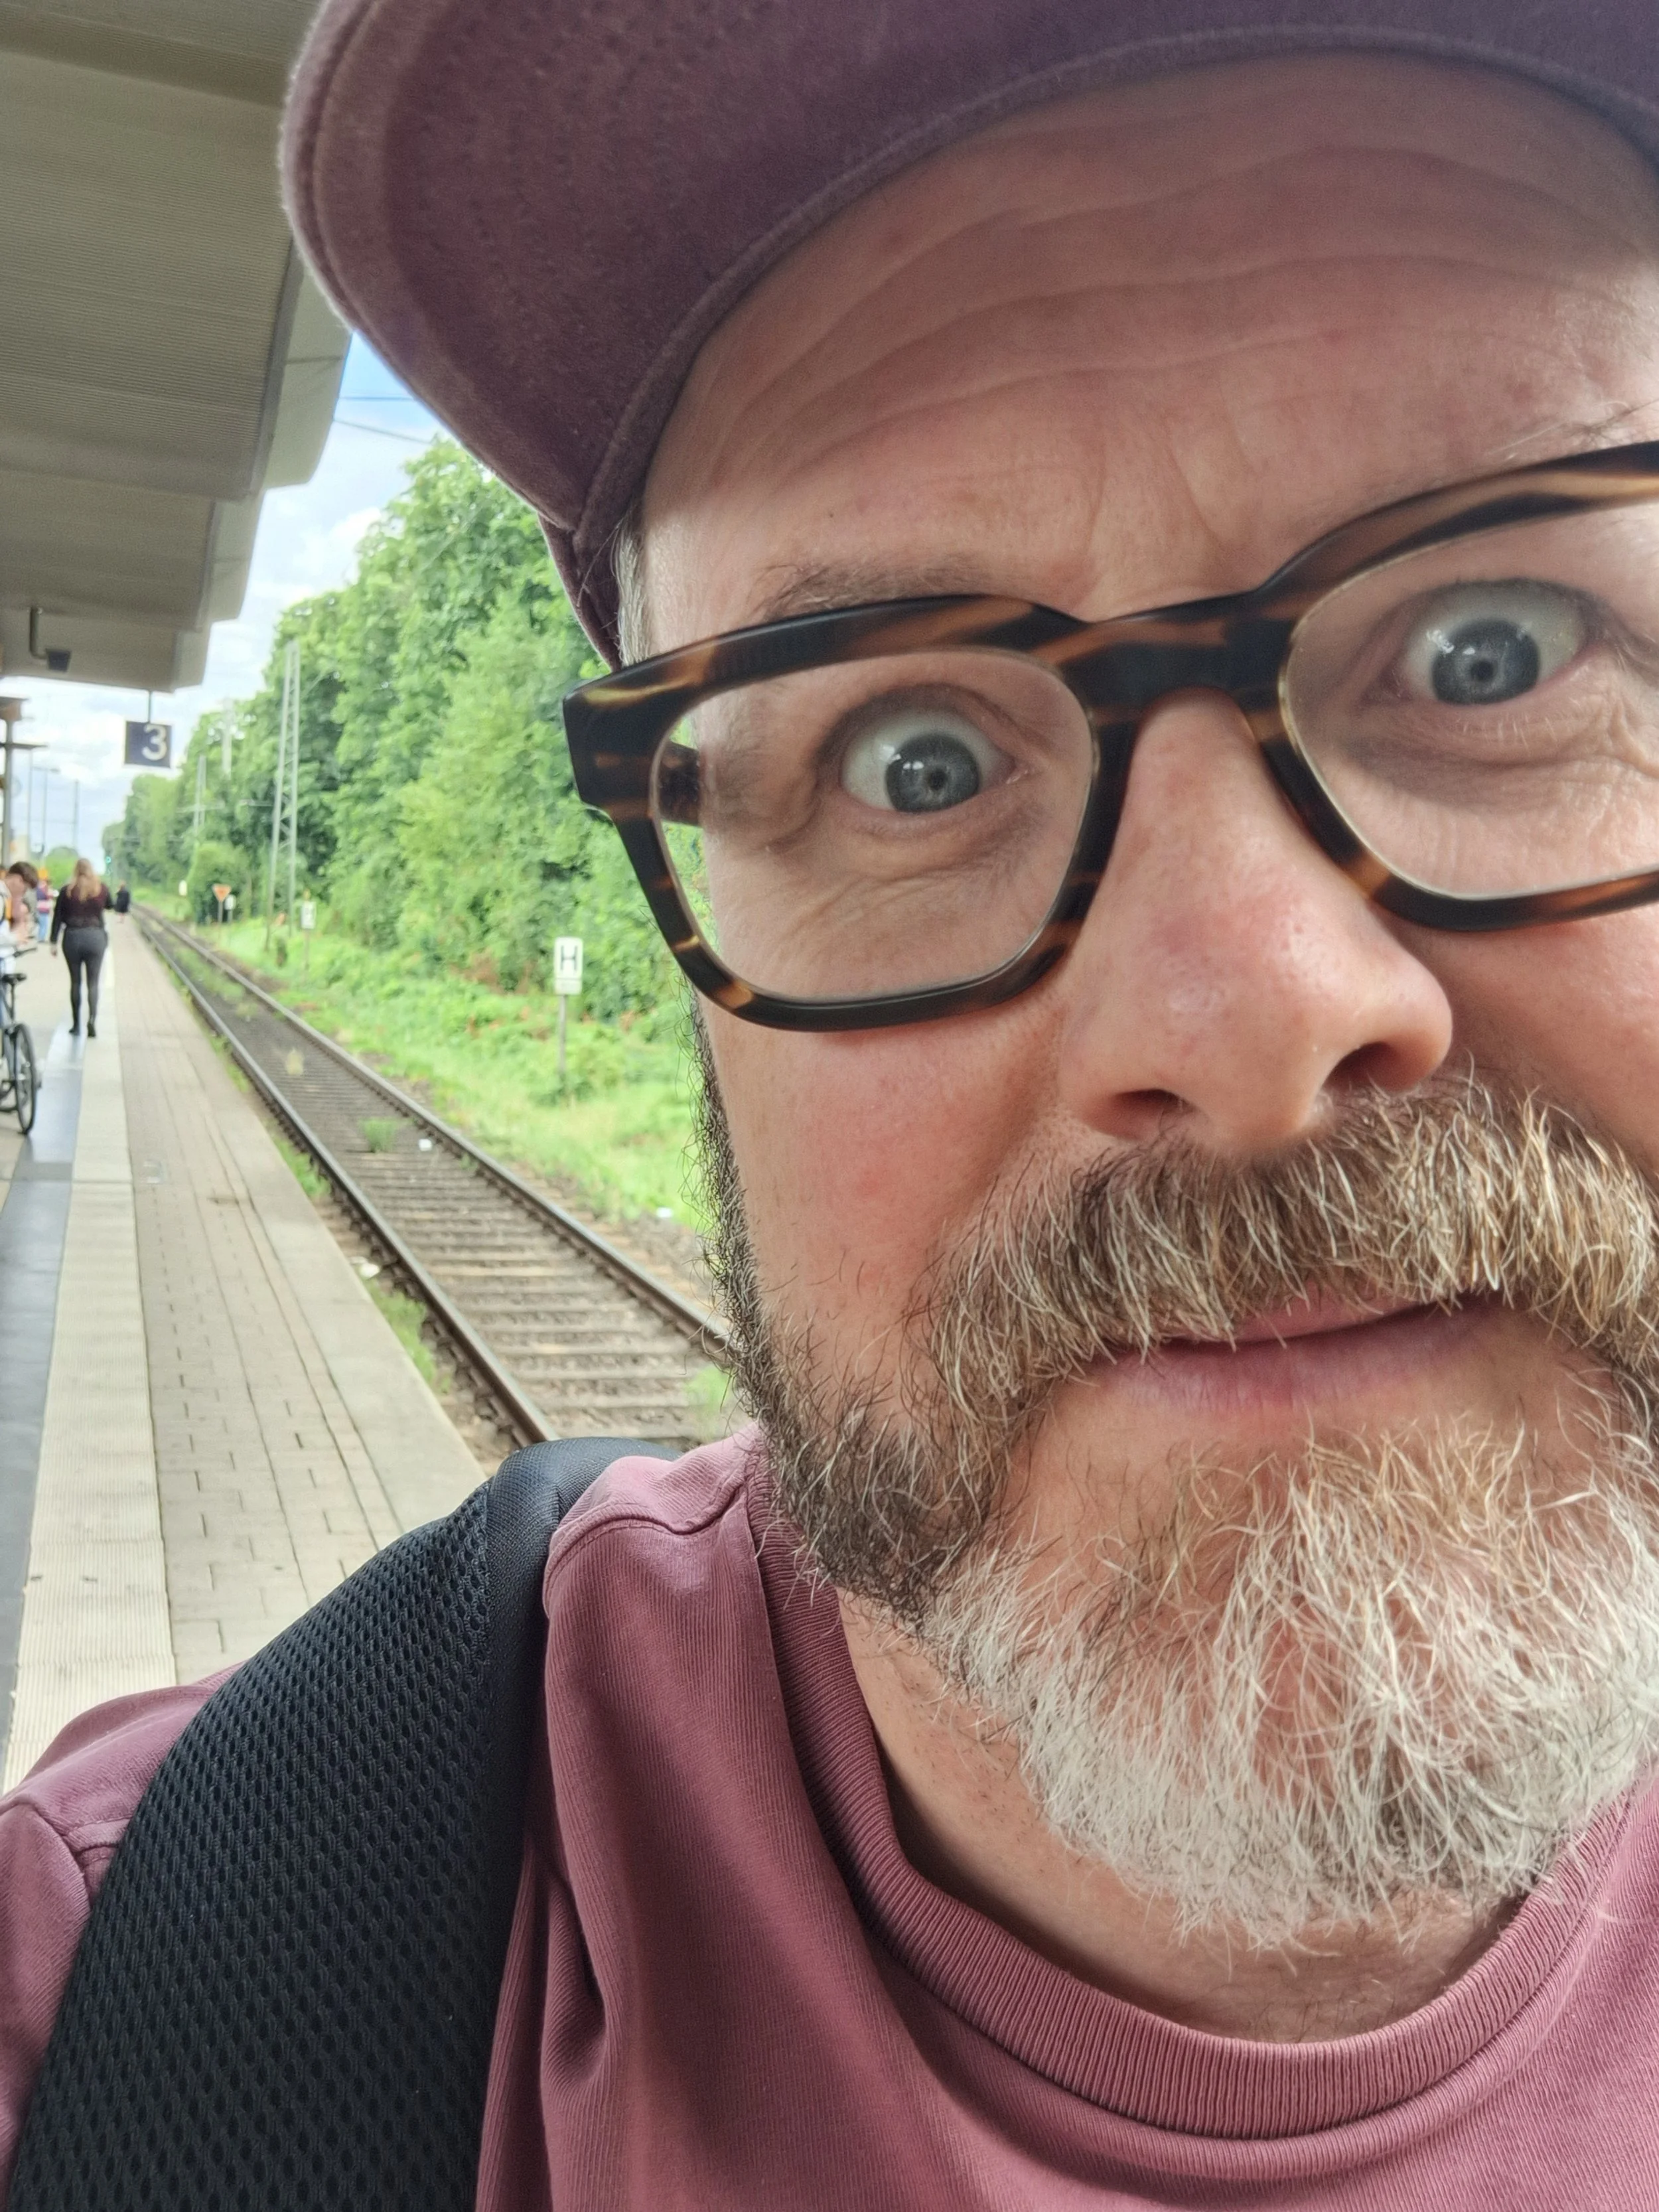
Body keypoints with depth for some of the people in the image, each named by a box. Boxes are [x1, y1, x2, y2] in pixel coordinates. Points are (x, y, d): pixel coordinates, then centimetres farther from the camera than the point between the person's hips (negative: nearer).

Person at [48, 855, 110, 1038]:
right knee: (93, 982, 1)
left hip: (72, 937, 0)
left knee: (75, 982, 11)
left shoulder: (67, 891, 0)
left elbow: (58, 917, -1)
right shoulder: (102, 888, 0)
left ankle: (76, 1023, 13)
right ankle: (92, 1018, -20)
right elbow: (109, 907, 19)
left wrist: (54, 942, 3)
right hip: (96, 937, 0)